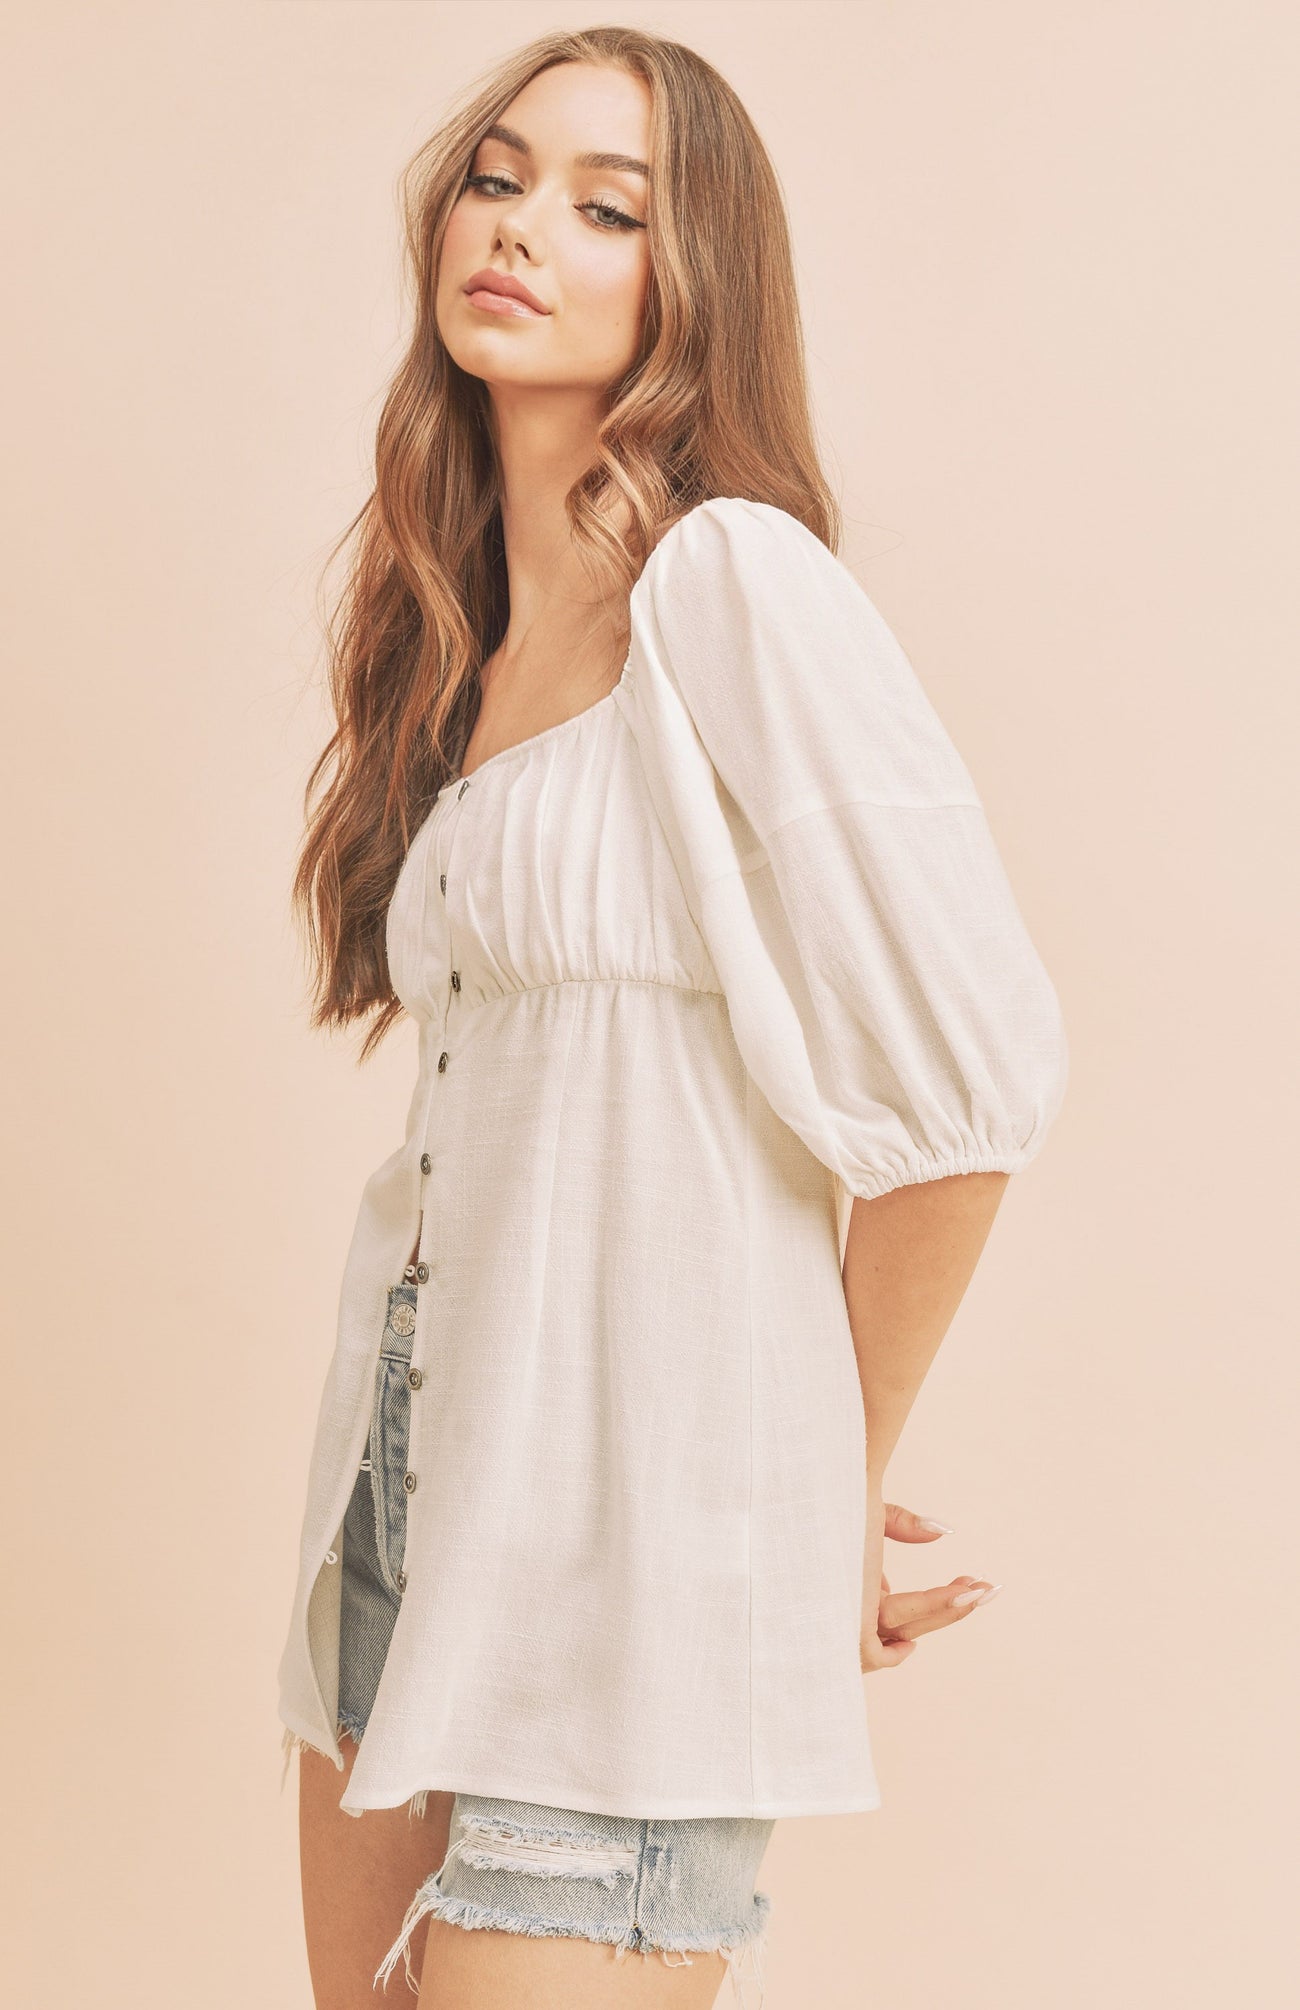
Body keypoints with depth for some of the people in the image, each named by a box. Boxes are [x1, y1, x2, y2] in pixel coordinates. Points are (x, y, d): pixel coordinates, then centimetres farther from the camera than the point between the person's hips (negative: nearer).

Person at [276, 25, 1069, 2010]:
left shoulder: (736, 580, -10)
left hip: (628, 1504, -7)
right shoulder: (459, 633, 14)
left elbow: (970, 1077, -14)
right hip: (411, 1468, 7)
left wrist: (840, 1486, -1)